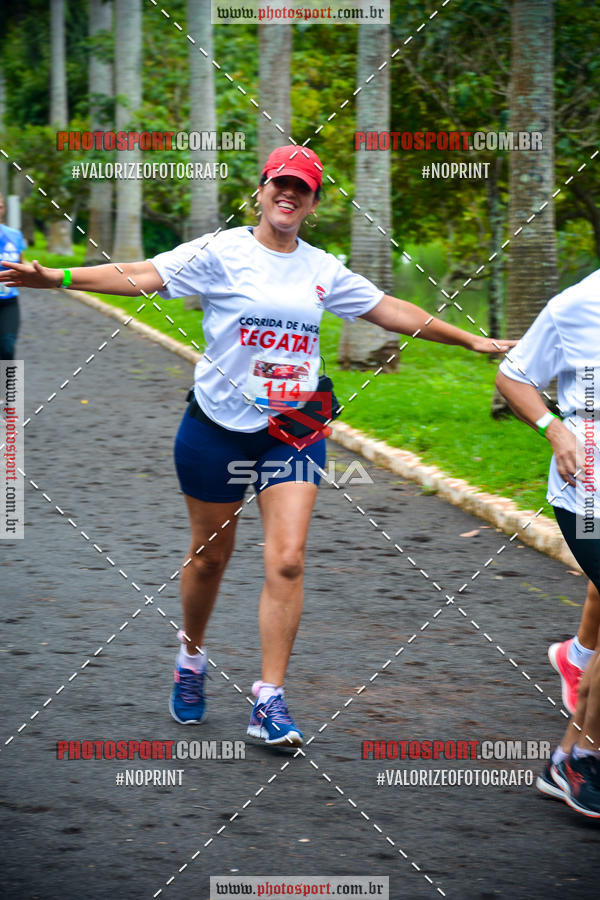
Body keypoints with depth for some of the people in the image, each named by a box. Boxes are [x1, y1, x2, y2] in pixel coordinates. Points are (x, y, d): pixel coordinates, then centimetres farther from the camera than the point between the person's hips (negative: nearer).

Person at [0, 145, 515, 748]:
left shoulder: (324, 270, 8)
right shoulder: (221, 253, -5)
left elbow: (391, 312, 18)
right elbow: (143, 275, -14)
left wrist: (470, 340, 21)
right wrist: (57, 277, -26)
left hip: (293, 431, 3)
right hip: (218, 427, -2)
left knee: (287, 562, -9)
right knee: (209, 557, 9)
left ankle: (269, 702, -4)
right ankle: (192, 655, 38)